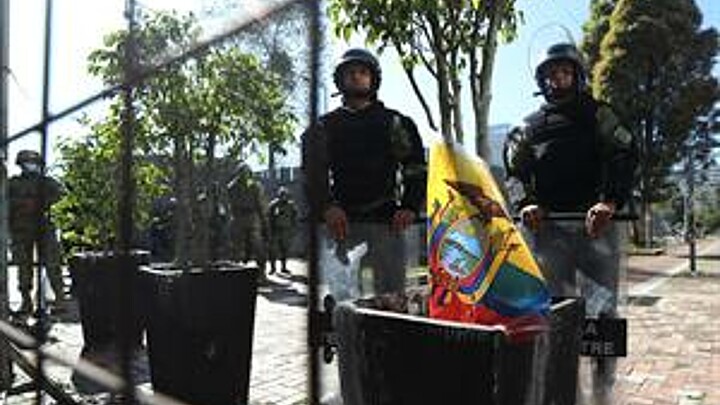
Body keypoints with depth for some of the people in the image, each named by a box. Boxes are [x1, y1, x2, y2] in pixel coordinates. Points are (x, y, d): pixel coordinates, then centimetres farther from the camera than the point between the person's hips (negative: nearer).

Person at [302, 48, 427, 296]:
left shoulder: (396, 123, 16)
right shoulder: (325, 127, 17)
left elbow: (417, 168, 7)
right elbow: (313, 173, 4)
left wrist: (410, 207, -10)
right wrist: (328, 207, -15)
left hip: (386, 221, 0)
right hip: (341, 221, 1)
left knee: (391, 293, -5)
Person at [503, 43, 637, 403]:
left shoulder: (598, 115, 13)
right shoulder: (530, 125, 19)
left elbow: (624, 157, -2)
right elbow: (514, 168, 8)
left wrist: (609, 201, -20)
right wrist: (525, 203, -13)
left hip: (596, 221, -1)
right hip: (546, 225, 2)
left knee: (602, 309, -4)